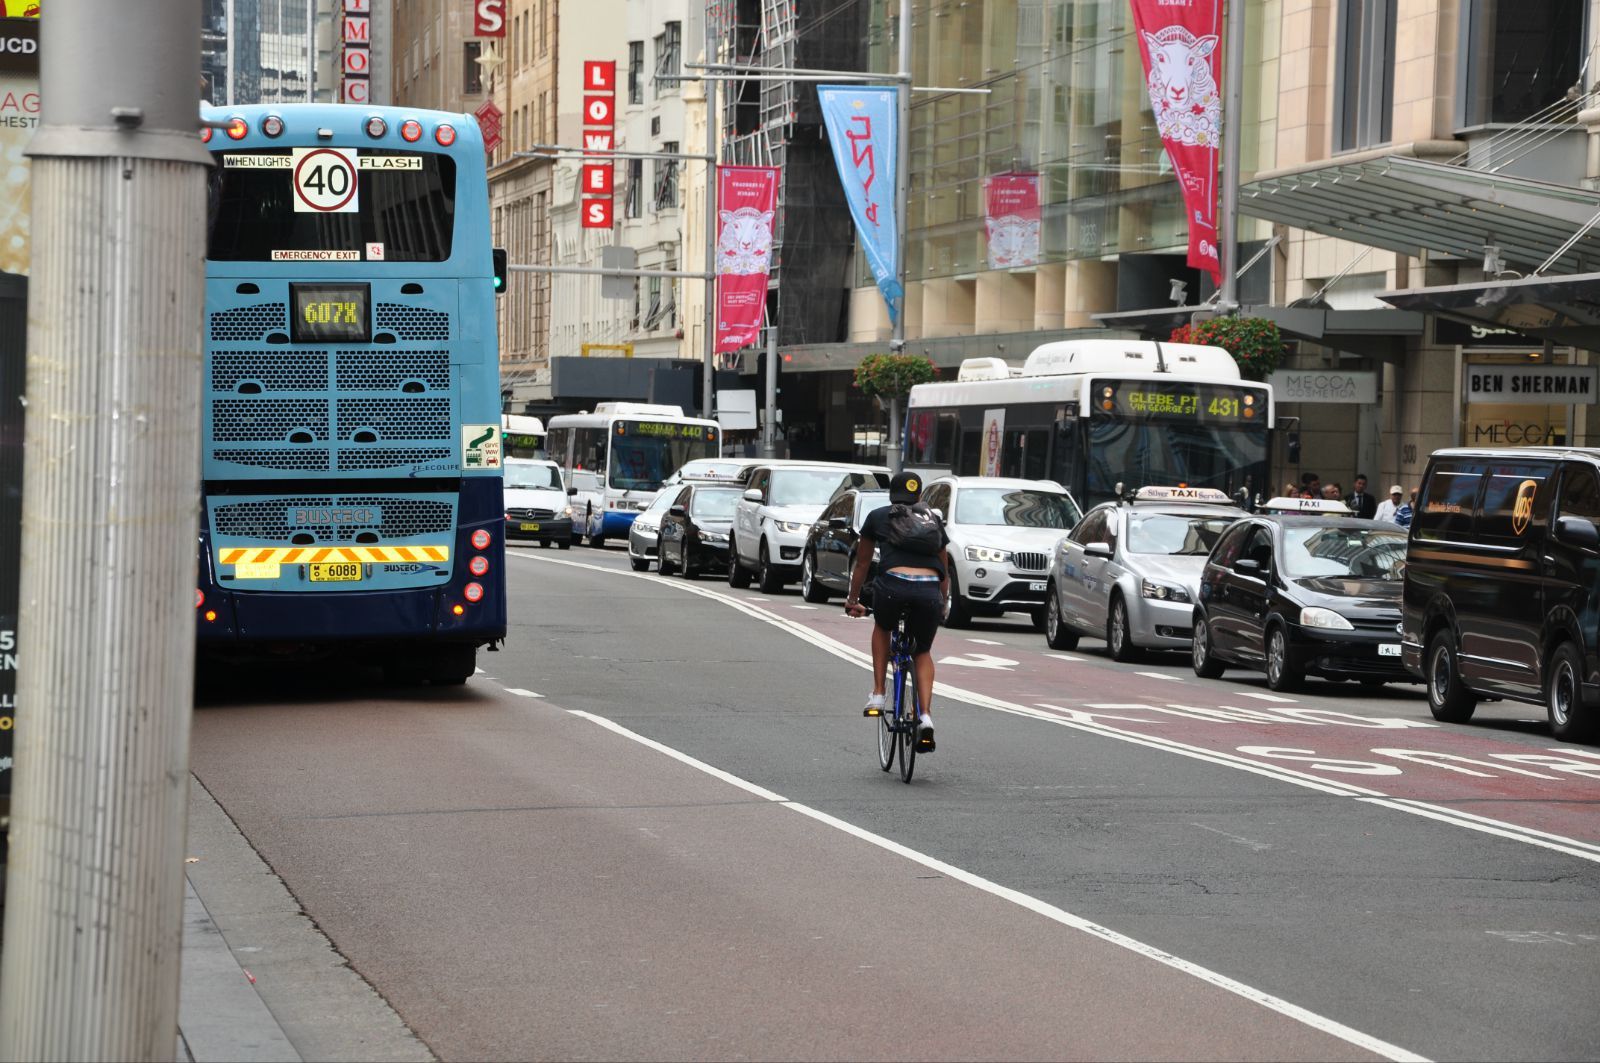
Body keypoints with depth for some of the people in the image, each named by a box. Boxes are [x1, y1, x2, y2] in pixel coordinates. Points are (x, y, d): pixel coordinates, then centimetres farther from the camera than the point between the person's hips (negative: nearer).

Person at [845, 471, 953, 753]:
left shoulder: (878, 517, 23)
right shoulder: (933, 521, 28)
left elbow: (862, 563, 32)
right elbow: (944, 571, 35)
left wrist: (853, 599, 45)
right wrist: (942, 606, 49)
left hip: (893, 585, -2)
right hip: (930, 590, 2)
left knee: (882, 629, 34)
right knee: (923, 652, 25)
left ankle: (878, 696, 22)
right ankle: (925, 717, 6)